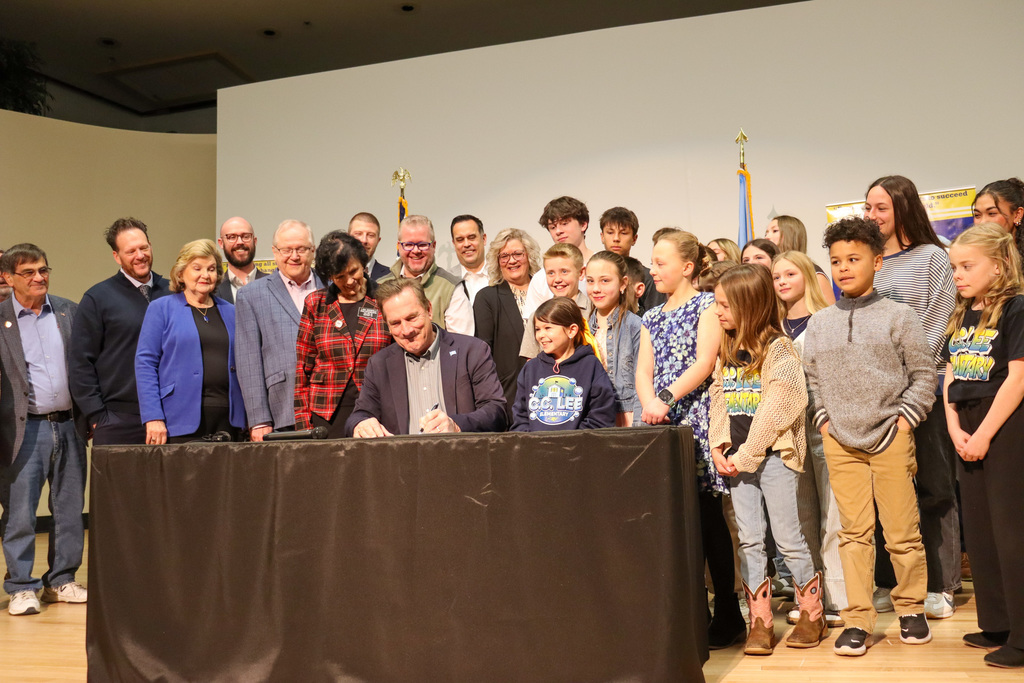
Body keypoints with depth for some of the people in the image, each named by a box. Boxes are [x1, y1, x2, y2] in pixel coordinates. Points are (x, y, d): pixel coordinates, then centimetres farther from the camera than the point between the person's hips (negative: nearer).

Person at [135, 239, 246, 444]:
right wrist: (153, 418, -12)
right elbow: (145, 364, -2)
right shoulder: (161, 308, 4)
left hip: (226, 419, 4)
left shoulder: (230, 312, 15)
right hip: (181, 422, -3)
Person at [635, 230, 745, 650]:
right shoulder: (652, 318, 20)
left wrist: (667, 400, -21)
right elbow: (643, 370, 9)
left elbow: (704, 363, -10)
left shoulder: (706, 305, 2)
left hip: (695, 419, -6)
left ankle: (728, 615, 5)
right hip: (658, 425, 6)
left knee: (706, 515, -5)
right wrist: (649, 403, -12)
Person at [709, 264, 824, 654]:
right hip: (737, 459, 6)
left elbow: (777, 410, -15)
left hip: (774, 454, -6)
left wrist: (746, 455, -14)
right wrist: (720, 449, -1)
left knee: (787, 538, 1)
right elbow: (718, 402, 12)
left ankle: (812, 614, 18)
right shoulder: (726, 351, 12)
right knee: (749, 540, 6)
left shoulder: (778, 349, -9)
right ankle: (760, 623, 13)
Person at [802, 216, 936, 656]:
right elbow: (810, 379, 14)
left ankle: (911, 608, 23)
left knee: (902, 531, 4)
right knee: (854, 532, 4)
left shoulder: (897, 316, 0)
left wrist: (903, 420, -6)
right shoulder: (818, 324, 8)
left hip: (890, 436, -2)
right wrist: (823, 420, 4)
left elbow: (924, 374, 1)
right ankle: (858, 620, 11)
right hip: (840, 440, 2)